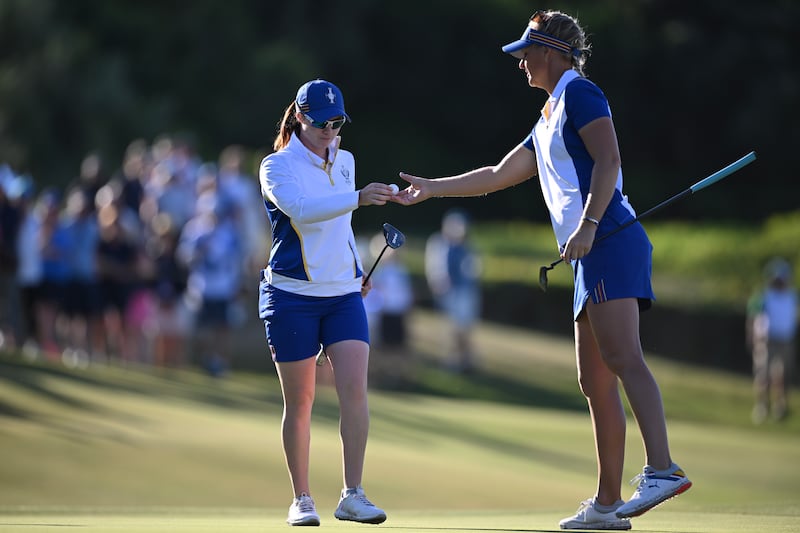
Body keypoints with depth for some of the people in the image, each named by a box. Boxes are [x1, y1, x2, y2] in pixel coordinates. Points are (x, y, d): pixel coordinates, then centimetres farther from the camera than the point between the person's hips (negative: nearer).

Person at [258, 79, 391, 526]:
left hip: (344, 294, 4)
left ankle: (353, 496, -10)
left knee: (355, 388, -11)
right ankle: (301, 500, 12)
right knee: (300, 402, 1)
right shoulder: (278, 166, -8)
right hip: (292, 295, -4)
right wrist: (358, 198, -39)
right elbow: (302, 209, -28)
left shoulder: (345, 161, 11)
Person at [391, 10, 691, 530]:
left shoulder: (578, 92, 1)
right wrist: (431, 188, 43)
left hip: (611, 240, -10)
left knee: (623, 357, -24)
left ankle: (662, 468, -37)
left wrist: (587, 225, -22)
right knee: (596, 381, 5)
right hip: (594, 258, 10)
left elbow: (608, 160, -13)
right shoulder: (549, 120, 29)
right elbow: (499, 174, 39)